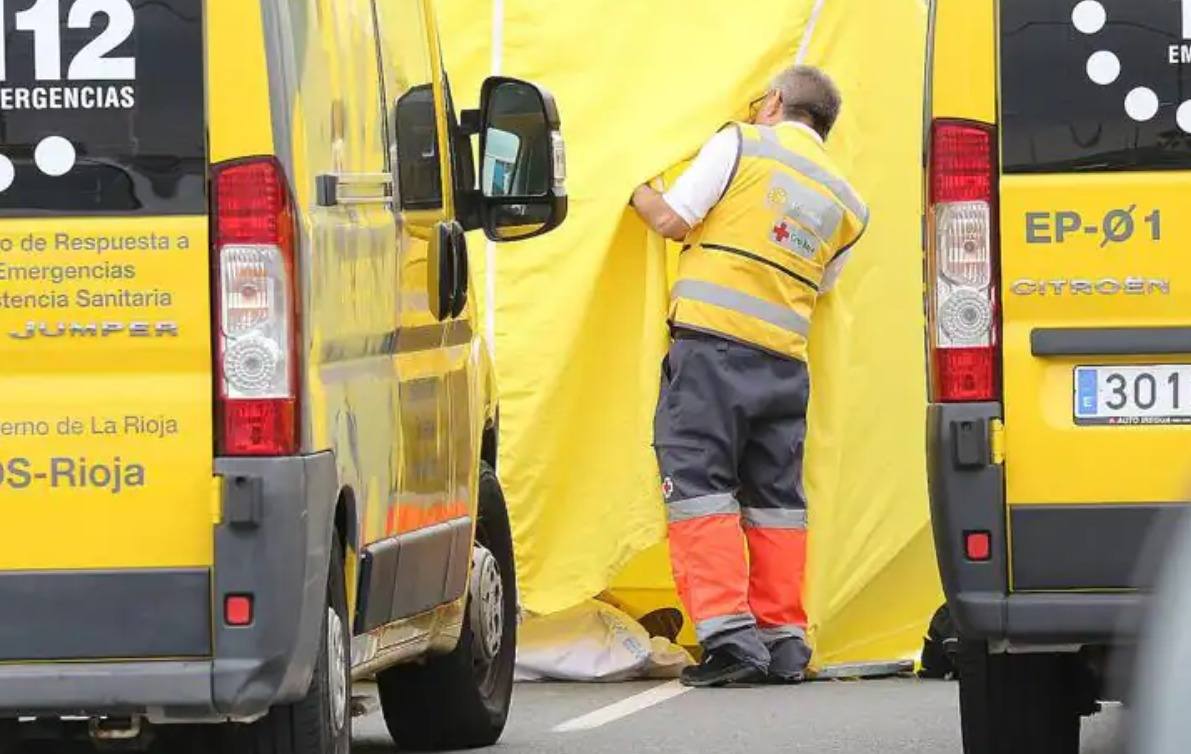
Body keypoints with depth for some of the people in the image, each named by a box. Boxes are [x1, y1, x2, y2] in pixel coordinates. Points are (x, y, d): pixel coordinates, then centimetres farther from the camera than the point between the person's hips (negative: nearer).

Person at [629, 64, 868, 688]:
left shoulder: (741, 144, 3)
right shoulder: (845, 203, 18)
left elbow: (673, 220, -1)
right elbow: (819, 283, 19)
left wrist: (637, 192, 18)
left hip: (713, 339, -5)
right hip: (786, 359, 5)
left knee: (698, 480, -4)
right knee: (775, 495, 13)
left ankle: (728, 632, -14)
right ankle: (785, 638, 11)